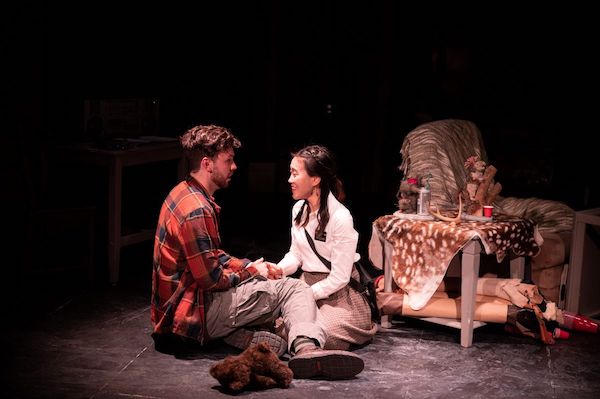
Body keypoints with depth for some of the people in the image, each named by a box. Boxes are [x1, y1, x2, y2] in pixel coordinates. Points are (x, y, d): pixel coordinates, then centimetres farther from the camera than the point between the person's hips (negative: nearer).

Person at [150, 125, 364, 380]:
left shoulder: (184, 194, 12)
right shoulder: (197, 211, -21)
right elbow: (210, 279, -21)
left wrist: (246, 265, 7)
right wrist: (250, 272, -3)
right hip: (195, 315, -10)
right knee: (293, 289, -10)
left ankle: (240, 334, -4)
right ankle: (305, 347, -34)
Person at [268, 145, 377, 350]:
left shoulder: (340, 218, -21)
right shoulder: (299, 209, 2)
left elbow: (339, 278, -19)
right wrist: (280, 269, -10)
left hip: (338, 291, -6)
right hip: (307, 283, 7)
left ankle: (364, 328, 6)